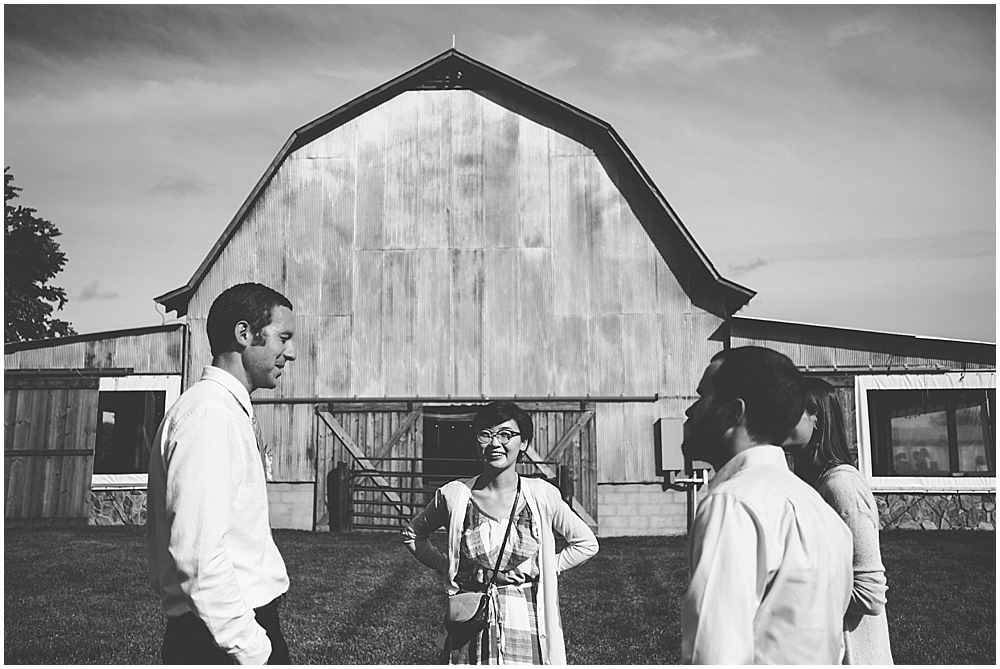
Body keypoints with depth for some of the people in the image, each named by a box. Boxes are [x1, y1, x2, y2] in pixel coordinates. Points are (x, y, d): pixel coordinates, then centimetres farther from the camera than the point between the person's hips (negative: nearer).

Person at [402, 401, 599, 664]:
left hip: (526, 629, 0)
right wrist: (446, 568, 3)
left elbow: (586, 544, 9)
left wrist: (540, 570, 1)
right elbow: (412, 534, 16)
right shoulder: (454, 495, -2)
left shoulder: (542, 495, -3)